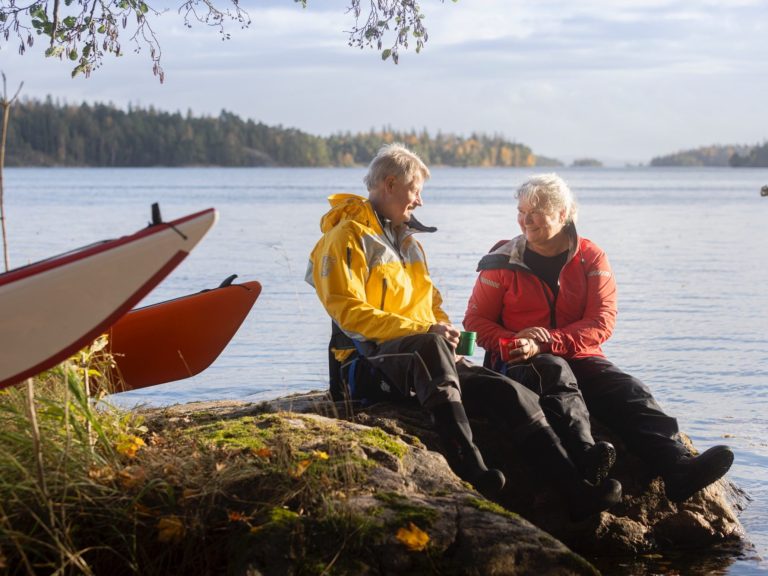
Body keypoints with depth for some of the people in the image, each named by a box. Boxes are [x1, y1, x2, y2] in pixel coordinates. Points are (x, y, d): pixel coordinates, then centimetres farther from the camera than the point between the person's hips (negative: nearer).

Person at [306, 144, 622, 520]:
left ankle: (577, 492, -10)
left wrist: (445, 328, 4)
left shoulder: (408, 239, 26)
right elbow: (349, 311, -14)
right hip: (378, 357, -8)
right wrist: (424, 329, -18)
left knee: (510, 394, -10)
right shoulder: (348, 238, -3)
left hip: (427, 355, 8)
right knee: (430, 346, -42)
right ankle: (472, 474, -51)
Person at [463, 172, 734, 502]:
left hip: (579, 358, 3)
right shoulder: (503, 262, 5)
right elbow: (476, 320, 6)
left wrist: (546, 342, -18)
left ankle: (678, 467, -47)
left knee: (627, 390, -25)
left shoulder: (591, 259, 6)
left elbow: (602, 323, -4)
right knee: (555, 372, -37)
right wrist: (512, 342, -17)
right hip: (519, 364, -2)